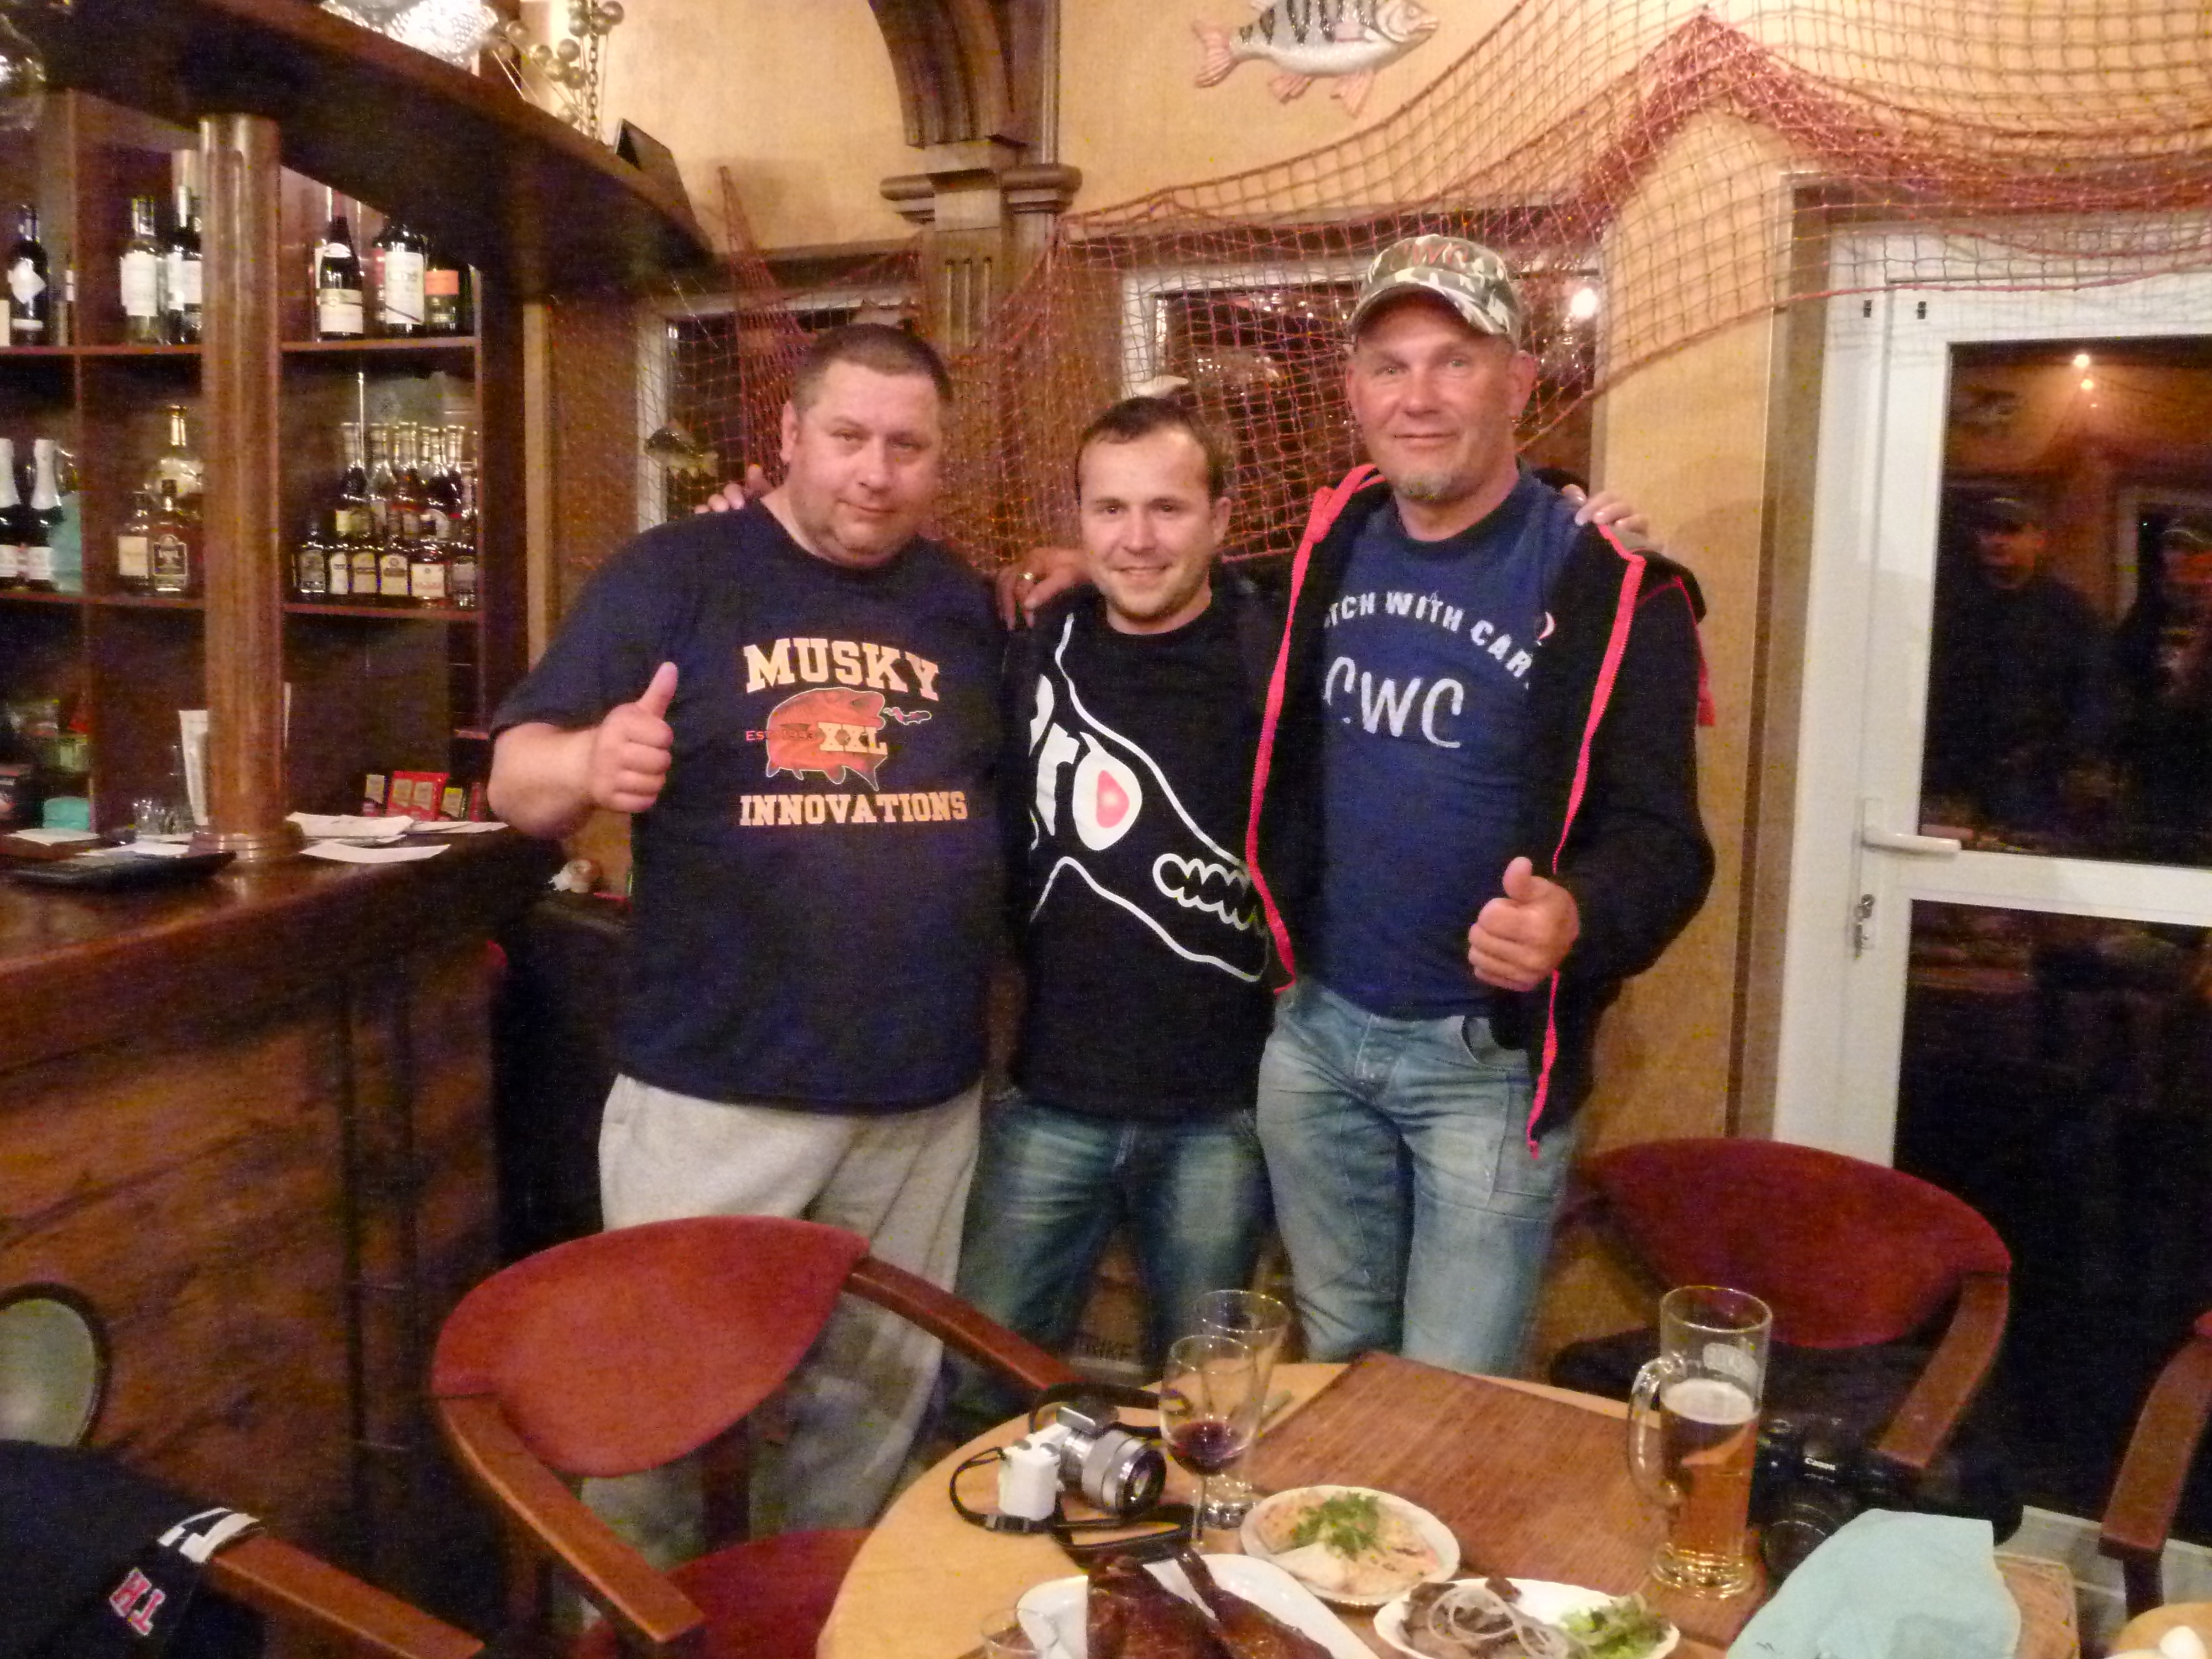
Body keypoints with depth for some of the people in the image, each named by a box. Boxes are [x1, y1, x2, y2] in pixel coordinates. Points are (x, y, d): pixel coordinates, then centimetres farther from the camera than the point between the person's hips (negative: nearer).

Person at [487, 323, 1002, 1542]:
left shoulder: (964, 603, 9)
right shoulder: (674, 574, -4)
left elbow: (1006, 799, 18)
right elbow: (517, 779, -8)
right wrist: (594, 763, -30)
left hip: (926, 1099, 5)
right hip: (713, 1094, -4)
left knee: (875, 1413, 19)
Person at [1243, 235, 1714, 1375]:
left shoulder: (1612, 587, -14)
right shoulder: (1331, 544, 3)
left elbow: (1658, 835, -15)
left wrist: (1576, 918, -39)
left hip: (1489, 1059, -5)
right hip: (1315, 1030, 5)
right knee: (1335, 1364, 22)